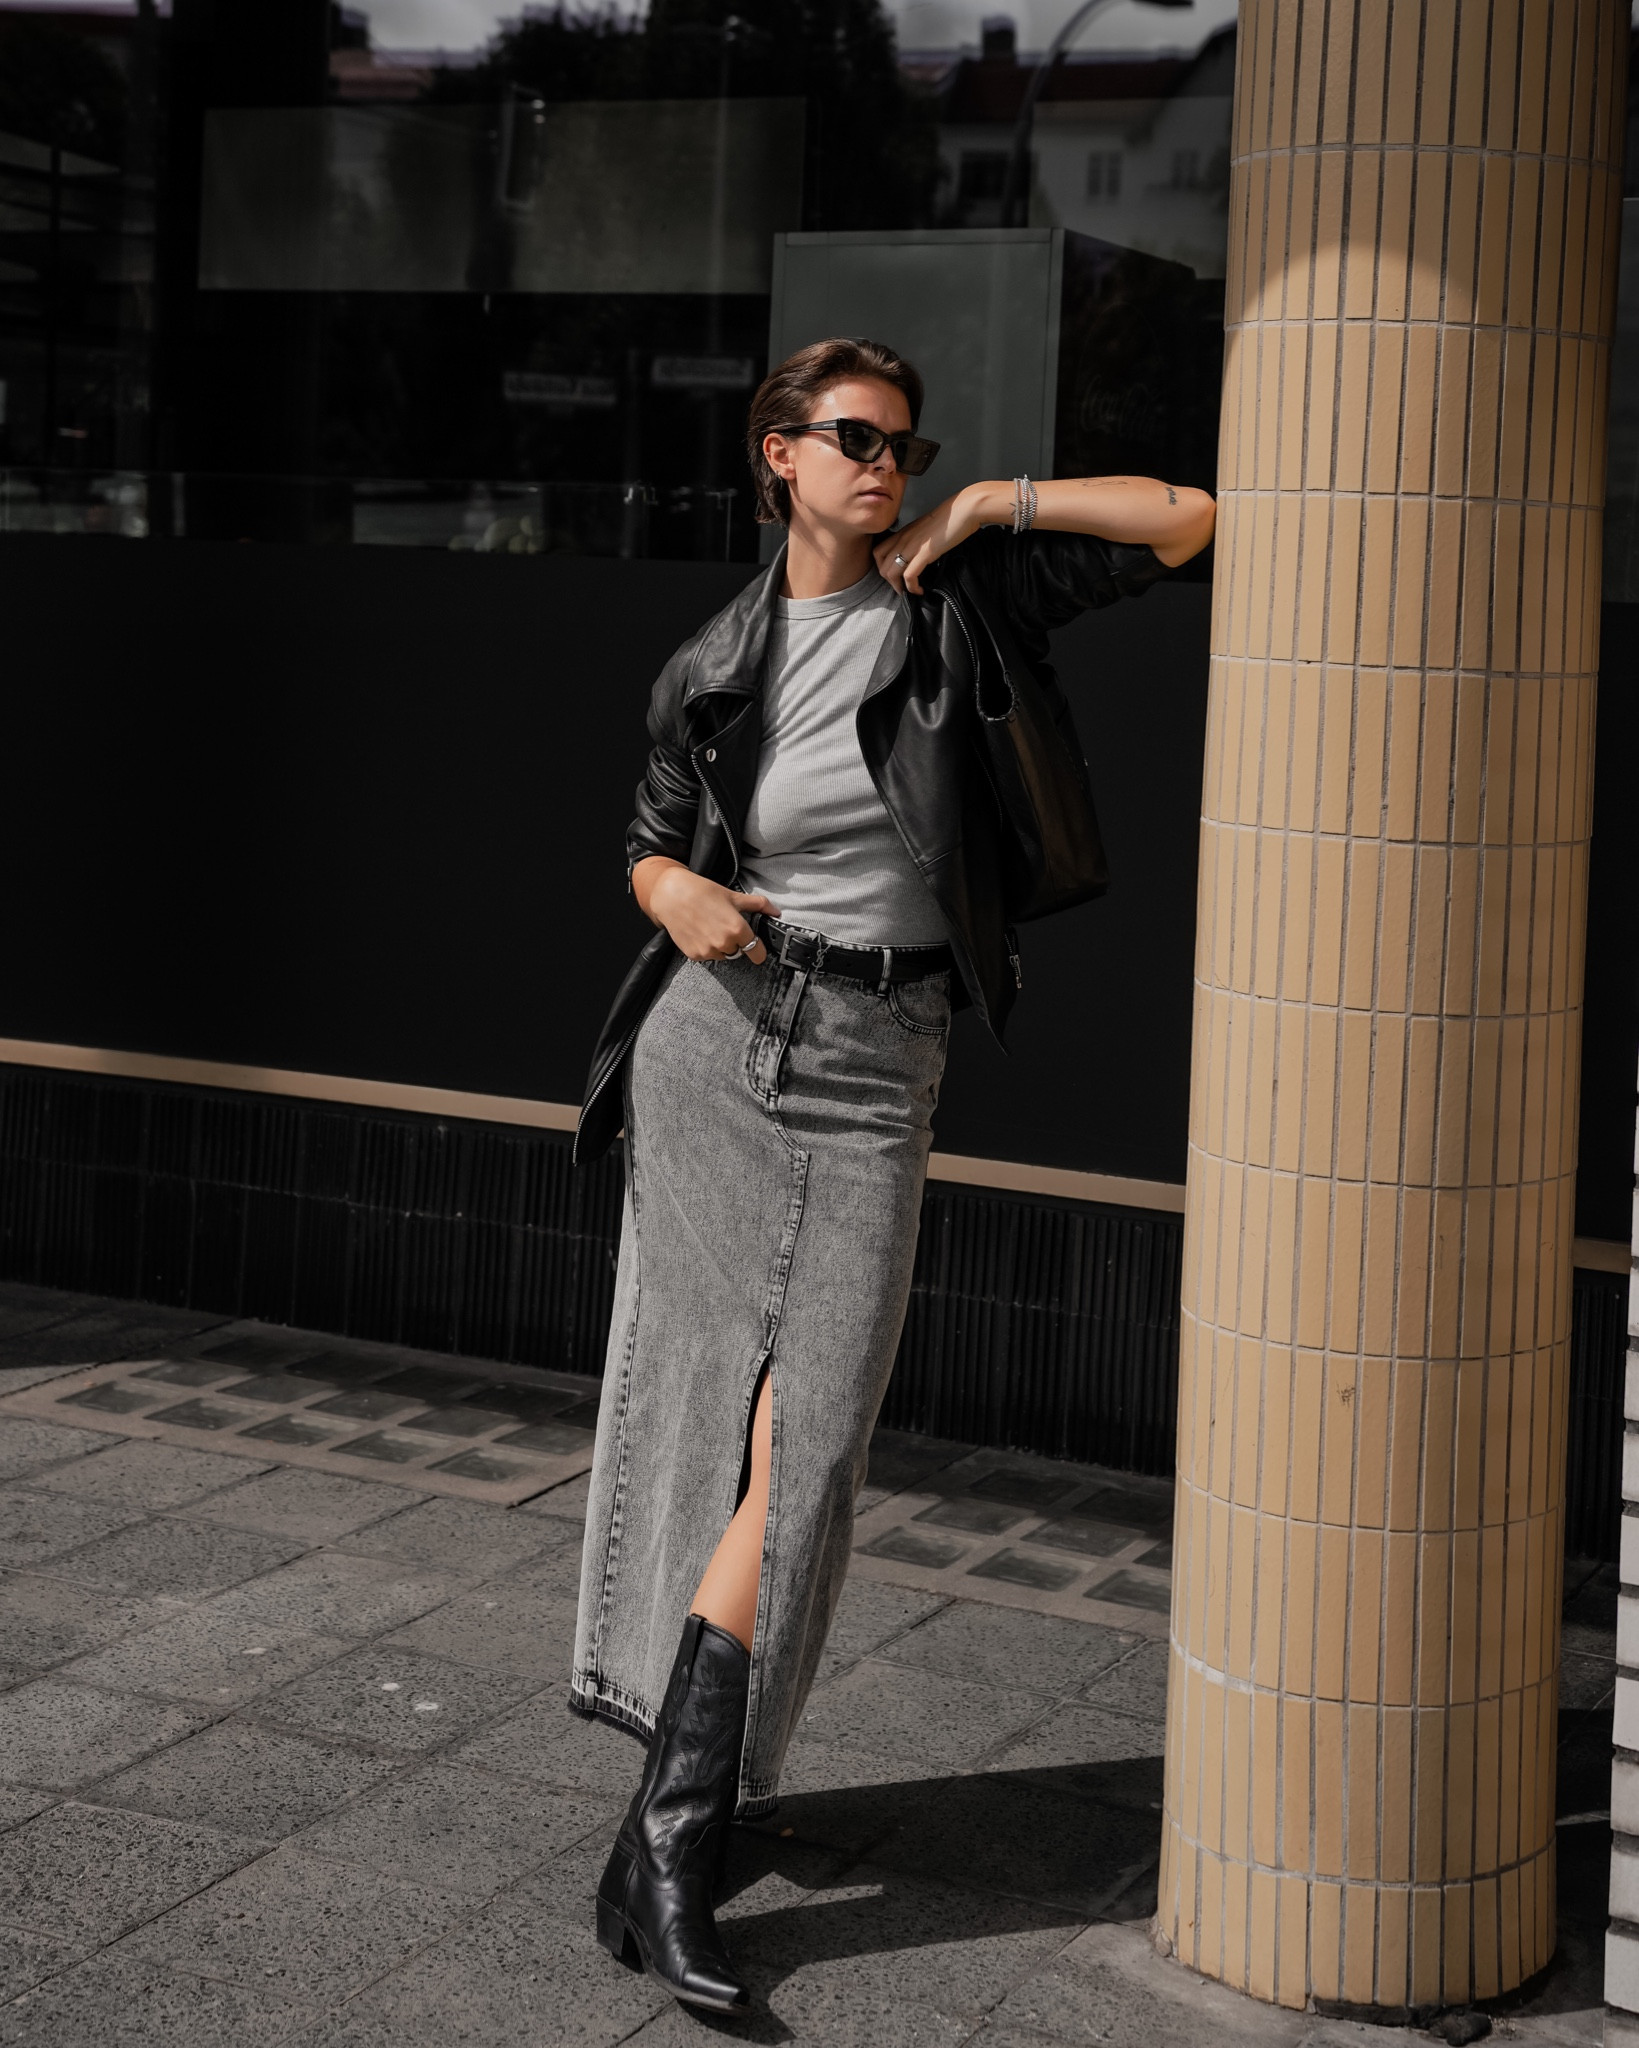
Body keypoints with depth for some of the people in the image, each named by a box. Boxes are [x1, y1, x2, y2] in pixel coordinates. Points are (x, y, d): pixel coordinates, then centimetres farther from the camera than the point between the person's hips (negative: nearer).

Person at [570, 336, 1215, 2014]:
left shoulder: (960, 602, 2)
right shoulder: (713, 667, 5)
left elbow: (1190, 522, 0)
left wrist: (994, 504, -2)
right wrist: (676, 893, -5)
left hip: (872, 1073, -1)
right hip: (713, 1042, 1)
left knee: (802, 1445, -10)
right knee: (700, 1416, 5)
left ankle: (665, 1844, -8)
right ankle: (699, 1784, 22)